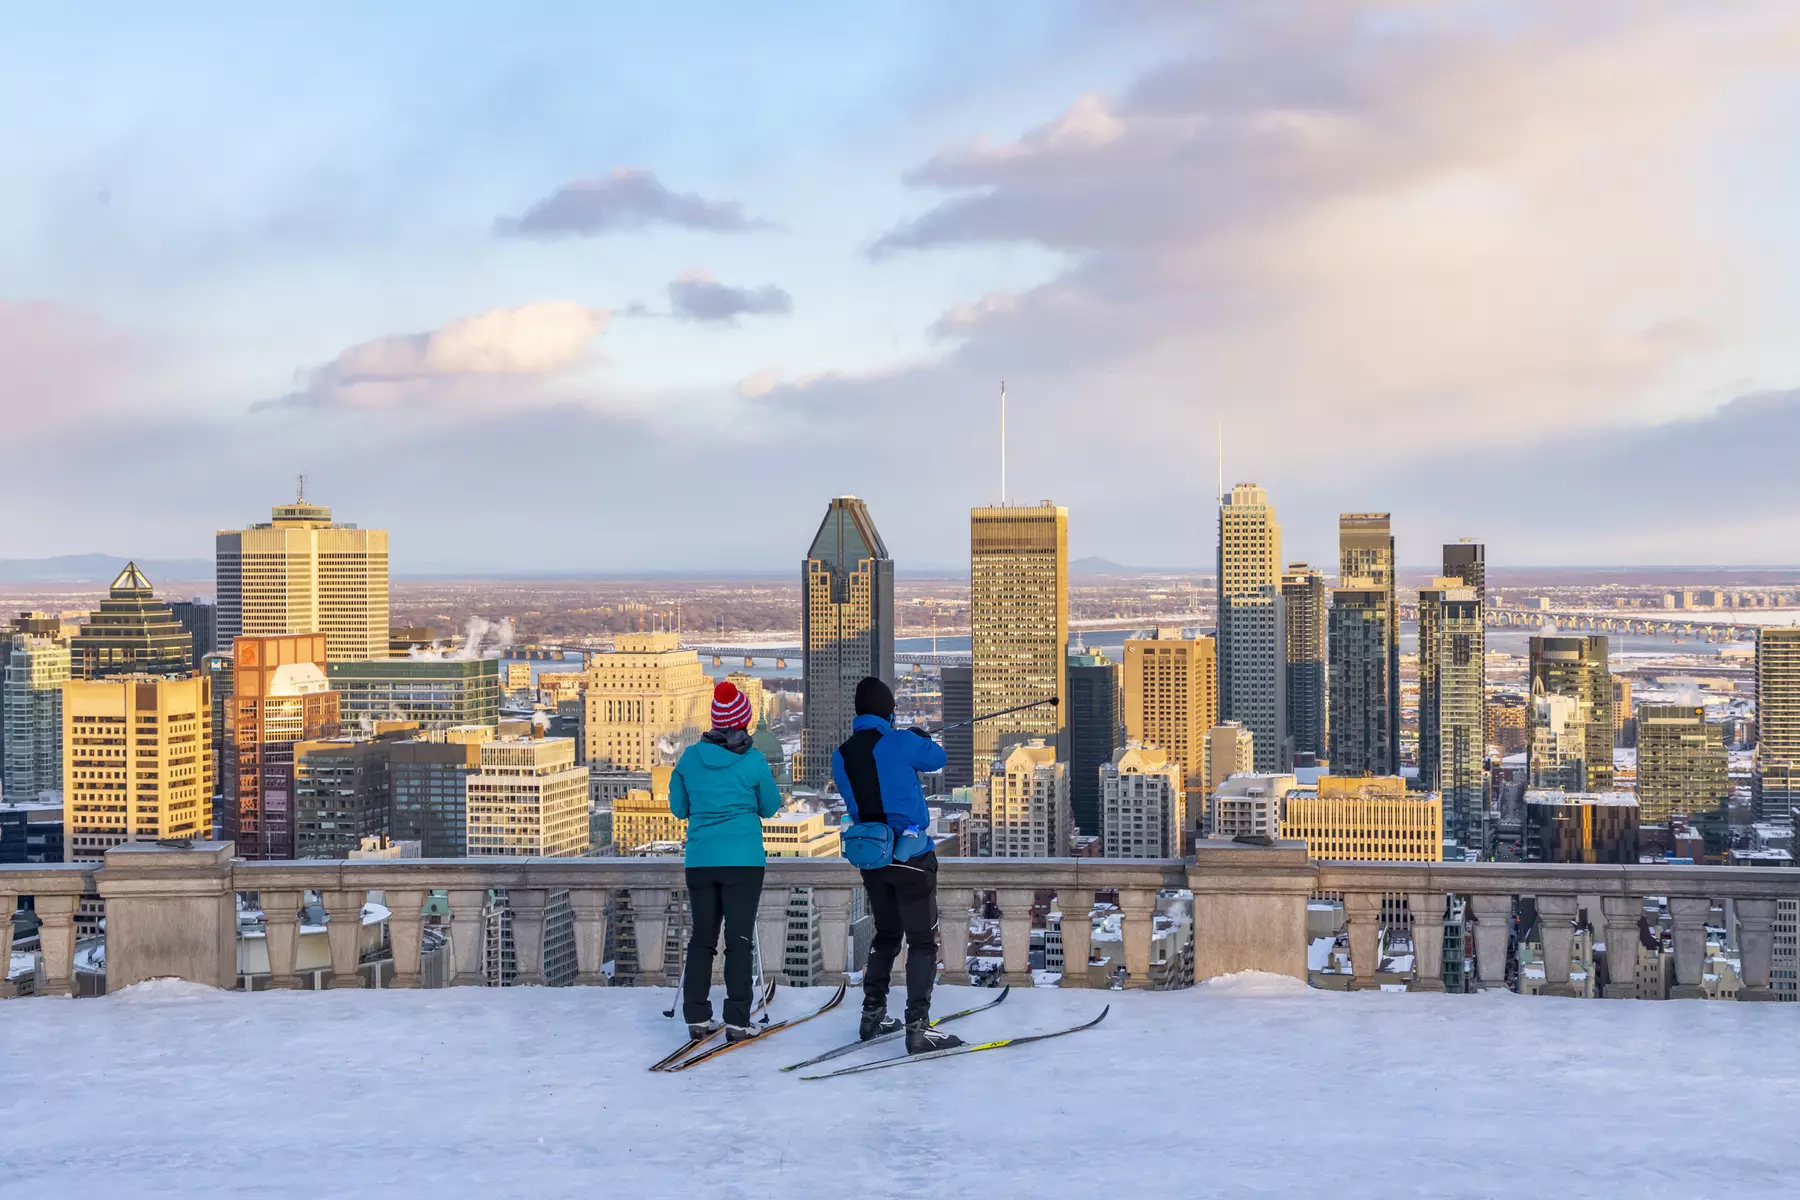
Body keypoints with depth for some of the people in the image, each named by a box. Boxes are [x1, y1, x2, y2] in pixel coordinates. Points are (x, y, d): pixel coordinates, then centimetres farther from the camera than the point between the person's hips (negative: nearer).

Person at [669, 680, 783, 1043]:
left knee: (702, 937, 12)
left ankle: (697, 1017, 12)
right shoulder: (753, 762, -8)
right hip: (743, 860, -3)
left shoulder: (690, 757, 0)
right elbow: (770, 807, 6)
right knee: (739, 939, 1)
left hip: (700, 861, 3)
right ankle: (737, 1020, -1)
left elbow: (679, 808, 10)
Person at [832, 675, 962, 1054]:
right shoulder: (901, 743, -14)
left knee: (885, 936, 22)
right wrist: (922, 736, 27)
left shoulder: (841, 757, 2)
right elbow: (937, 758, 4)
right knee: (923, 940, -1)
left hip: (870, 859, 6)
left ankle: (872, 1015, 27)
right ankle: (917, 1026, -9)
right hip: (911, 856, -6)